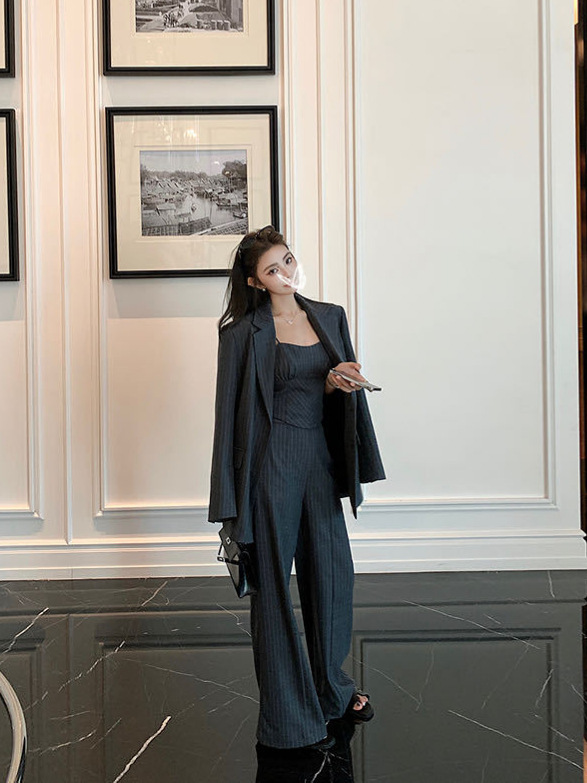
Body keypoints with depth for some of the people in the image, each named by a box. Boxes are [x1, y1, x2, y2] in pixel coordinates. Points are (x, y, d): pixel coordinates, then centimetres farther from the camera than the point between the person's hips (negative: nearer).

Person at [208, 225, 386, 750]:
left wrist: (332, 384, -10)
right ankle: (288, 715, 14)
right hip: (272, 459, -5)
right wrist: (233, 502, -10)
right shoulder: (244, 333, -6)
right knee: (274, 582, 2)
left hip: (320, 458, 6)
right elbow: (232, 413, -7)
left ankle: (331, 687, 34)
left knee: (333, 570, 13)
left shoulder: (330, 317, 10)